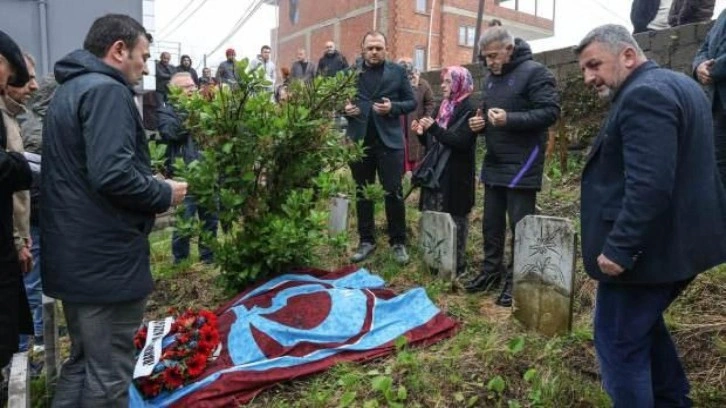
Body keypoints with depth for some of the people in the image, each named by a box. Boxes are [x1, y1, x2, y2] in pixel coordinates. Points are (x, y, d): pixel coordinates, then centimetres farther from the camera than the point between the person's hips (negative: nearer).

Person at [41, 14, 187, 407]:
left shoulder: (68, 90, 17)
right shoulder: (106, 90, -15)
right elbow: (113, 174, -28)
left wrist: (151, 185, 12)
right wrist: (164, 194, -11)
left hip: (76, 256, 10)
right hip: (105, 260, -10)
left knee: (84, 361, 23)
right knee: (109, 375, 4)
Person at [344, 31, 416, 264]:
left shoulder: (397, 71, 3)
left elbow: (412, 102, 4)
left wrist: (393, 107, -14)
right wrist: (345, 109, -8)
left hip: (389, 140, -2)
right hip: (360, 140, 2)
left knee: (393, 193, 0)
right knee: (362, 193, 10)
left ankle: (398, 242, 14)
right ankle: (366, 240, 23)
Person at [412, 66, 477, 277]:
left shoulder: (468, 109, -9)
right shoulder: (444, 107, 14)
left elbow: (461, 142, -20)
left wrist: (433, 127, -22)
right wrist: (423, 133, -1)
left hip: (455, 176, -8)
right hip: (437, 172, 8)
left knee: (454, 219, -1)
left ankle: (457, 265, 10)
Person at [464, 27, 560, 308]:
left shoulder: (534, 72, -11)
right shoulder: (491, 78, 14)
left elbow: (550, 112, -18)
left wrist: (510, 119, -27)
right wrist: (480, 122, 1)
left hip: (522, 163, -8)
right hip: (494, 163, 8)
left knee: (520, 224, 0)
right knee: (491, 222, 14)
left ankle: (516, 279, 12)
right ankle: (491, 270, 28)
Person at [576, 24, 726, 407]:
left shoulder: (643, 96, -20)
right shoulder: (678, 84, 14)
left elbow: (648, 186, -29)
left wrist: (618, 248, -24)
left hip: (646, 248, -11)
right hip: (678, 240, 11)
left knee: (618, 342, 1)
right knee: (643, 326, 25)